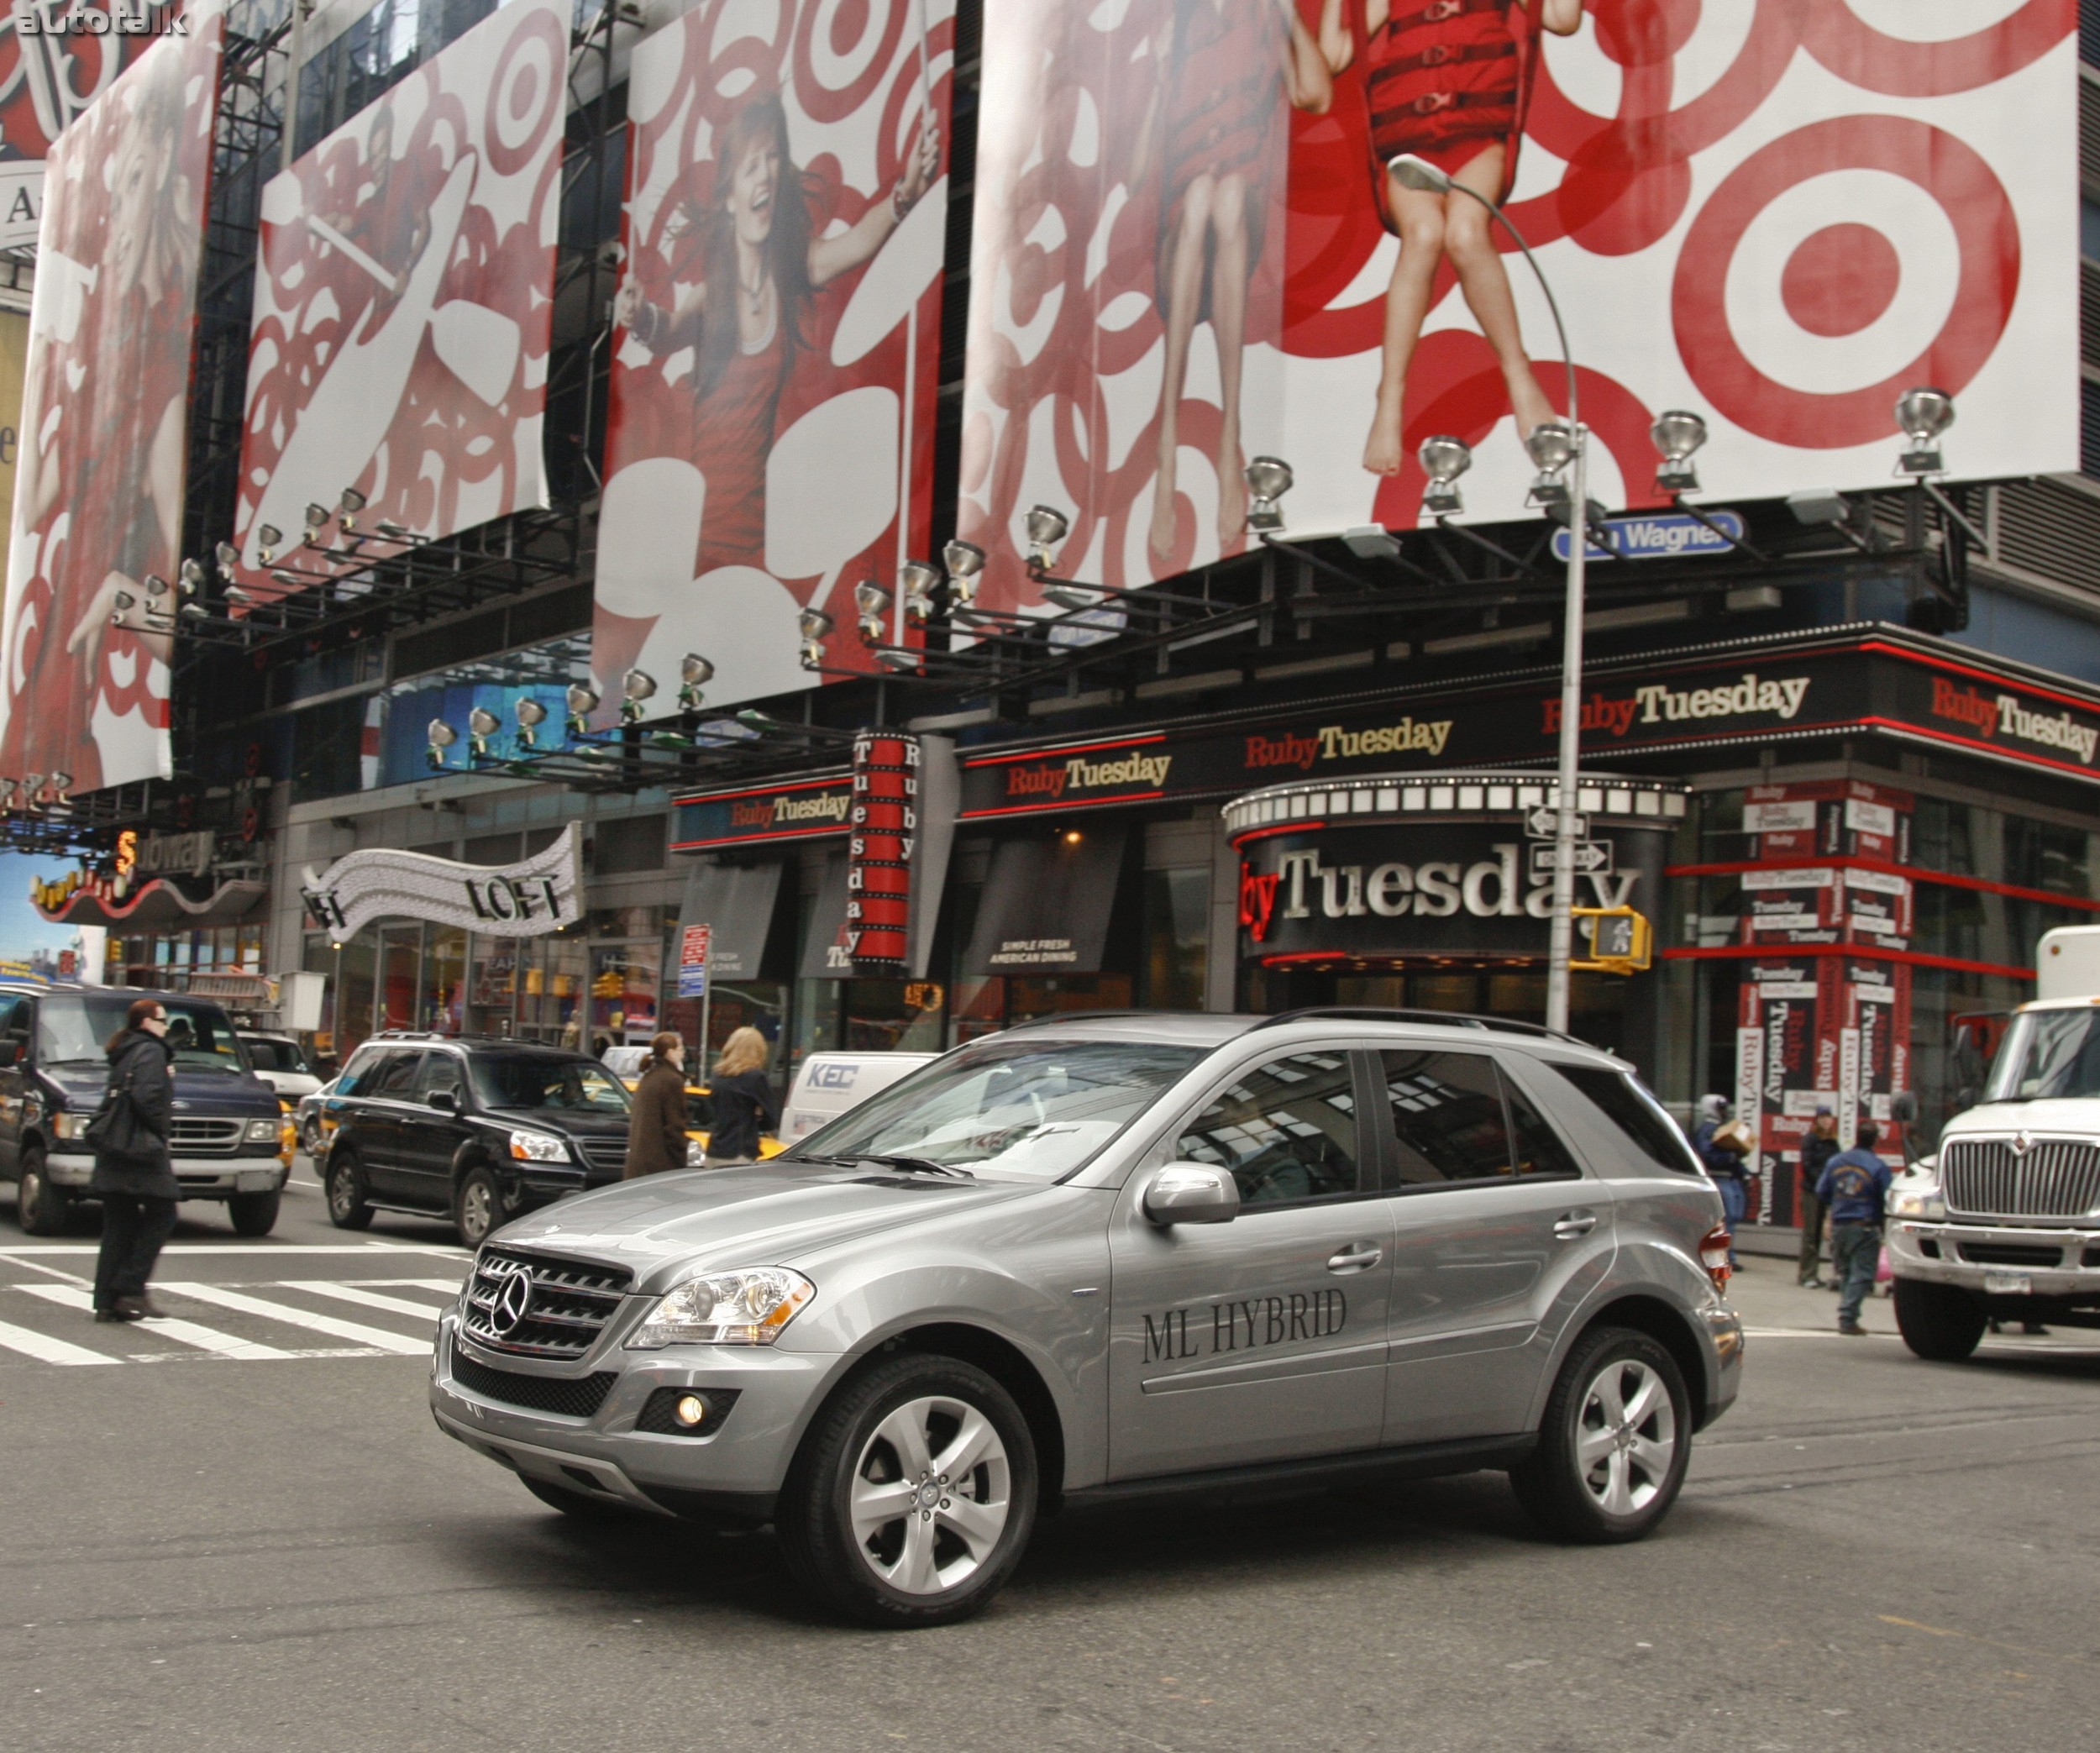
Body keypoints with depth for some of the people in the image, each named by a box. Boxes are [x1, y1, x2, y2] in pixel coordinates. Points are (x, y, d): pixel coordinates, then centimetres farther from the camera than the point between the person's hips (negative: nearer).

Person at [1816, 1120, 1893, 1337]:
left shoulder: (1835, 1162, 4)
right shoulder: (1878, 1167, -11)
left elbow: (1821, 1192, 9)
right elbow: (1888, 1199, -10)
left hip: (1839, 1226, 5)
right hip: (1865, 1228, -5)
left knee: (1844, 1272, 17)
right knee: (1861, 1274, -2)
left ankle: (1846, 1315, 18)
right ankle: (1848, 1317, -10)